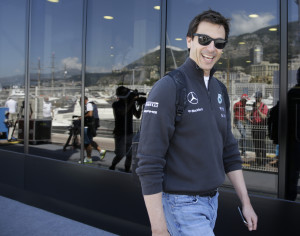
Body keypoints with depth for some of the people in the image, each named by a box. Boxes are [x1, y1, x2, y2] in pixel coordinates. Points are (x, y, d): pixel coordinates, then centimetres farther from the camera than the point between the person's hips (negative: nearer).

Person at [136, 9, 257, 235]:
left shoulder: (220, 91, 7)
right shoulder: (168, 88, -16)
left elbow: (229, 153, 13)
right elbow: (149, 165, -19)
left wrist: (246, 202, 11)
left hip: (212, 200, 7)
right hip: (182, 205, -7)